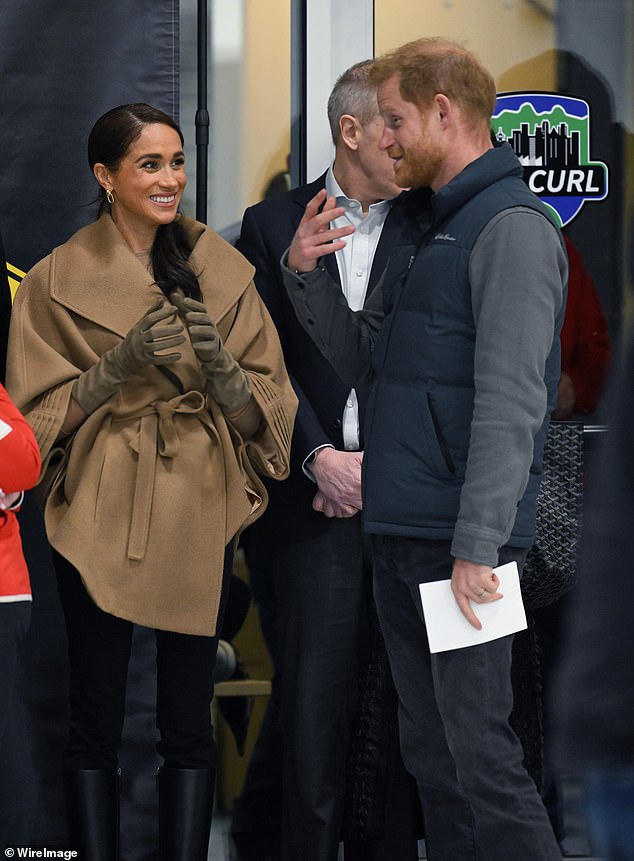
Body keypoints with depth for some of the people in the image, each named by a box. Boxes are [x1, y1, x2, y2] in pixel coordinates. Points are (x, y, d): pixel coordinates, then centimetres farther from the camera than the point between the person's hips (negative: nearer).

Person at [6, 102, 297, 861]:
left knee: (189, 726, 4)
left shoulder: (222, 269, 4)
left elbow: (265, 406, 4)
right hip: (100, 518, -2)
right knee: (95, 722, 2)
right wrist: (120, 365, -17)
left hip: (198, 515, 2)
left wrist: (219, 365, -17)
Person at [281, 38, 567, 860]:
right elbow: (362, 358, 23)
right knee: (430, 752, 12)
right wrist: (305, 275, 6)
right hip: (402, 540, 9)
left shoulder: (511, 228, -11)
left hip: (461, 543, -9)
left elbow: (510, 400, -18)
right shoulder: (433, 230, 19)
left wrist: (477, 546, -22)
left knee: (477, 752, -11)